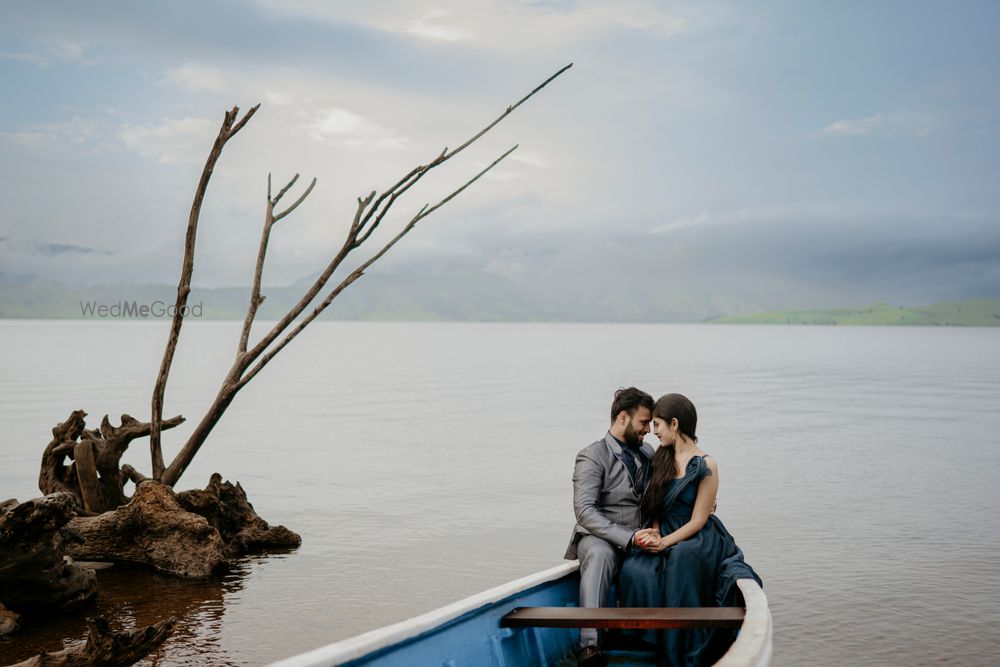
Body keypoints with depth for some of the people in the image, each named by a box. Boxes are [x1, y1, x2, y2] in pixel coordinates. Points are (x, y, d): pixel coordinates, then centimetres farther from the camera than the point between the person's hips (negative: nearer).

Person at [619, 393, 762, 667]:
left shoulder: (706, 466, -7)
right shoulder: (661, 460, 12)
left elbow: (698, 520, -9)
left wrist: (665, 543, -19)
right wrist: (654, 533, -5)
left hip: (697, 540, -4)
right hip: (663, 537, 5)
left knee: (682, 558, -39)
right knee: (634, 570, -28)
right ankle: (652, 640, -14)